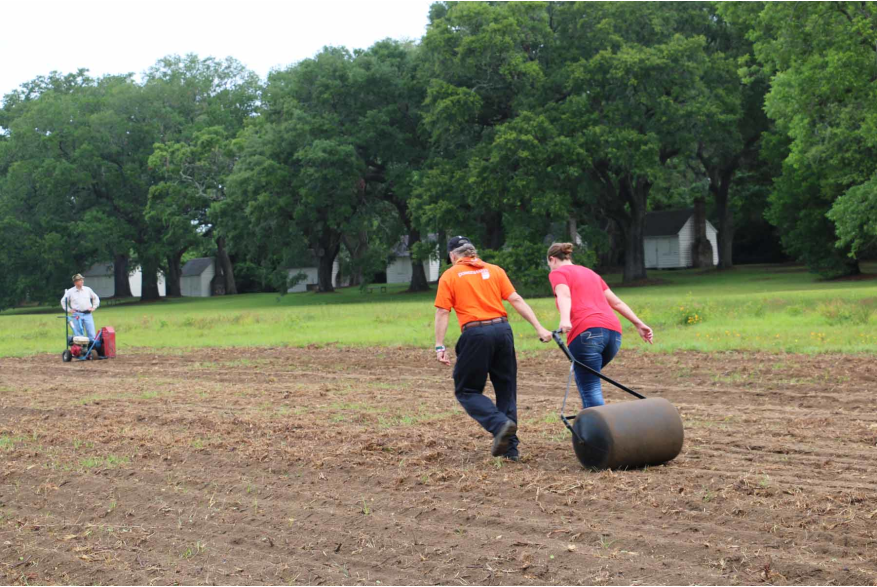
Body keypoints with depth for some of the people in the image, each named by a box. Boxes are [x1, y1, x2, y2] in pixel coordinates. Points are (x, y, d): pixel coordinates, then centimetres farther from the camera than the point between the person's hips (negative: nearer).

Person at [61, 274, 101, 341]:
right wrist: (69, 309, 7)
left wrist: (94, 307, 10)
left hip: (88, 314, 1)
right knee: (78, 334, 1)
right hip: (77, 315, -1)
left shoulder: (88, 290, 9)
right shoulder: (70, 292, 5)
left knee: (92, 334, -6)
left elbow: (96, 298, 20)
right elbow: (63, 301, 15)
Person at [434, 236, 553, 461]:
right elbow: (516, 300, 7)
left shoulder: (449, 276, 7)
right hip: (502, 329, 4)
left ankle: (500, 423, -15)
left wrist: (440, 346, -2)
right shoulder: (495, 270, 15)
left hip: (475, 334, -4)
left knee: (466, 390, 9)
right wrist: (539, 328, 5)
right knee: (506, 389, 14)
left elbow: (442, 313, -2)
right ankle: (510, 448, 14)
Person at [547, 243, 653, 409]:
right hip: (614, 332, 7)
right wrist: (639, 324, 25)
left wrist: (565, 320, -26)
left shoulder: (557, 273, 12)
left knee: (590, 388, -6)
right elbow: (616, 302, 28)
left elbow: (564, 296, -10)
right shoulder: (590, 273, 32)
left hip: (587, 331, -7)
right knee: (586, 378, 23)